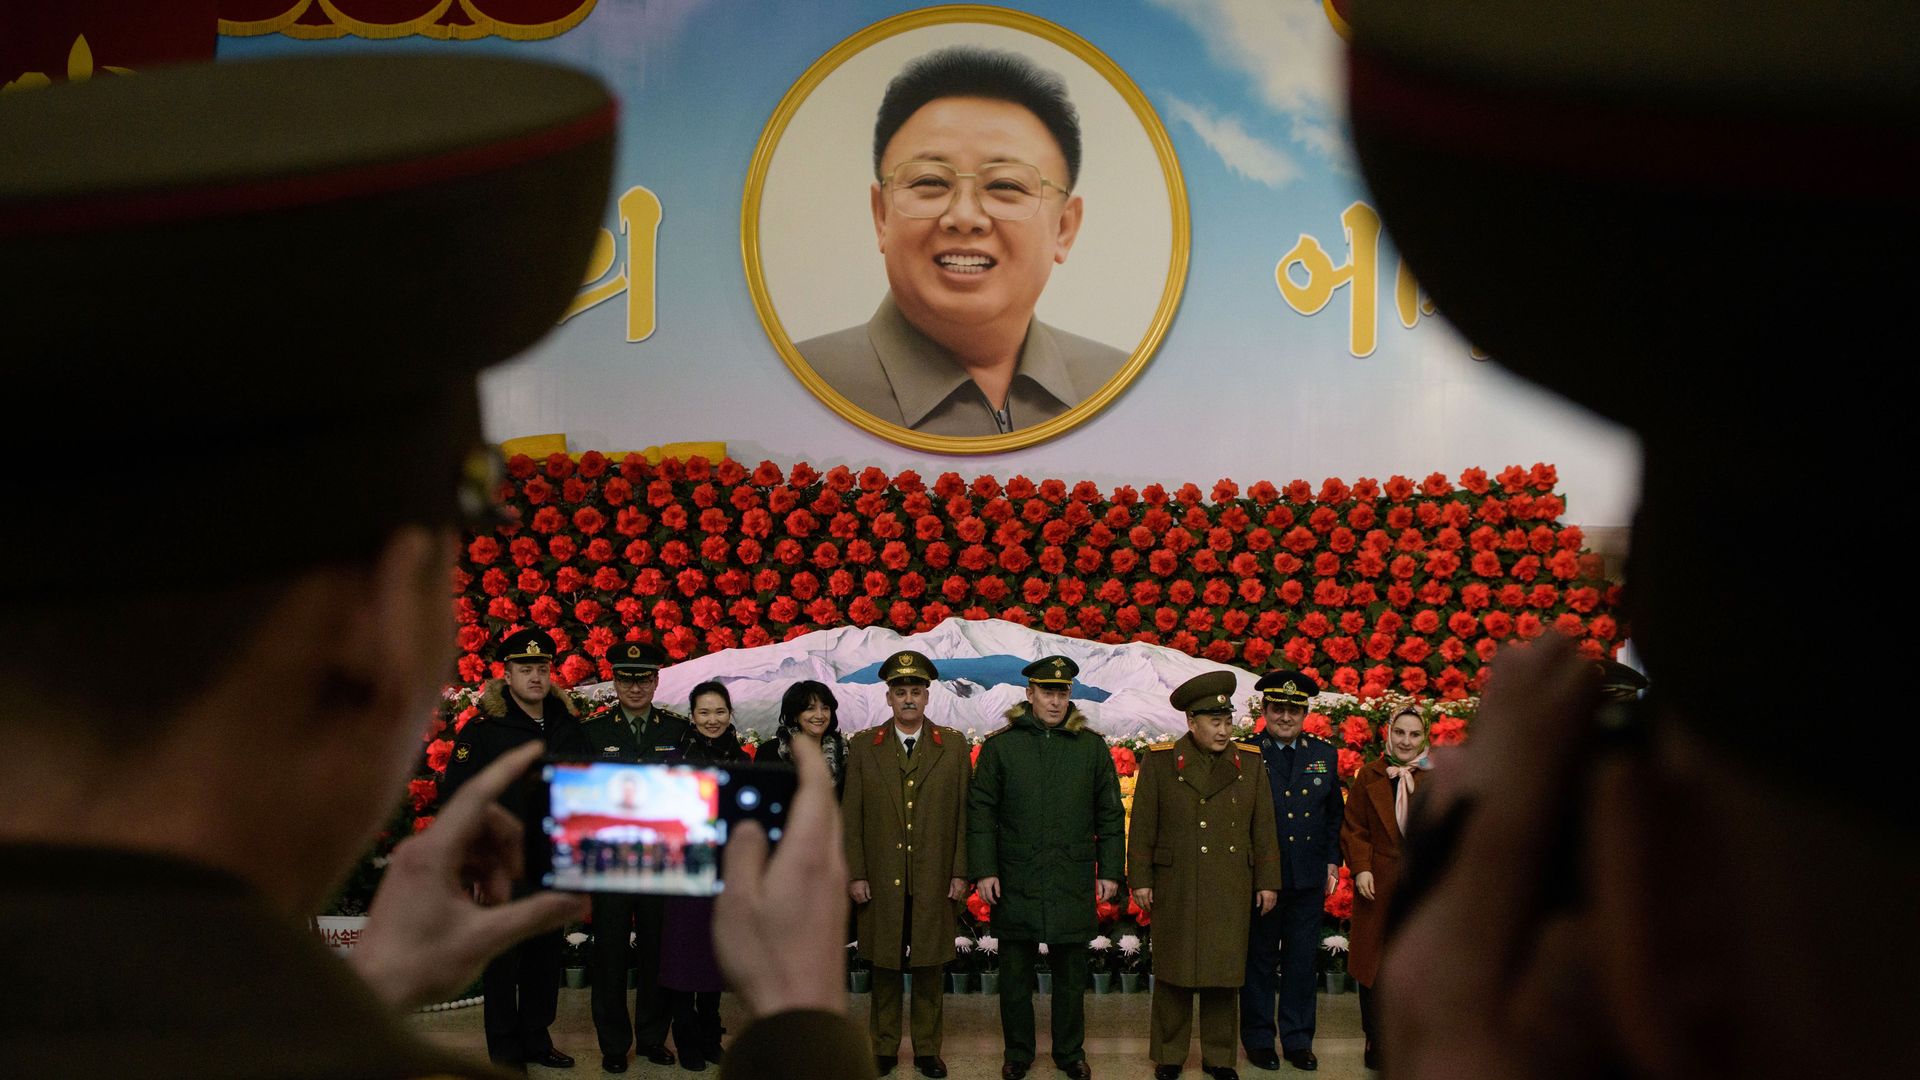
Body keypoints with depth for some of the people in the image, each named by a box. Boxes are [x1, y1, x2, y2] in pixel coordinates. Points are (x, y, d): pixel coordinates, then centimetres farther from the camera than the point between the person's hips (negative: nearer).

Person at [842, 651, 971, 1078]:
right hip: (881, 882, 0)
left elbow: (963, 814, 4)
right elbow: (850, 816, 4)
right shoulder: (863, 748, 5)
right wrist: (854, 875, -2)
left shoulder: (954, 747, 5)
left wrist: (960, 873, -2)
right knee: (885, 967, 7)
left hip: (934, 883, 0)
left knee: (930, 968, 6)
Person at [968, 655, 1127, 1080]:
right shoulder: (999, 746, 2)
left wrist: (1110, 870, 3)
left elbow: (1110, 814, 9)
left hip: (1073, 884, 1)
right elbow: (981, 812, 2)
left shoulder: (1092, 747, 6)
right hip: (1015, 882, -1)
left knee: (1071, 974, 9)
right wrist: (984, 870, -5)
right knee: (1015, 974, 7)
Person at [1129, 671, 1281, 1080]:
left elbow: (1263, 828, 7)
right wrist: (1140, 880, -3)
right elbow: (1142, 826, 0)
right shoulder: (1160, 761, -1)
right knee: (1174, 972, 5)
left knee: (1224, 972, 6)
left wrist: (1268, 882, 5)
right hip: (1176, 889, -2)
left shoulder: (1249, 762, 6)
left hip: (1231, 892, 2)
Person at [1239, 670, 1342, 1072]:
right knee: (1260, 959, 6)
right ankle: (1258, 1039, 16)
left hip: (1309, 879, 3)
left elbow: (1335, 813, 15)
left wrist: (1332, 863, 9)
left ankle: (1298, 1040, 17)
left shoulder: (1324, 755, 8)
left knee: (1302, 960, 8)